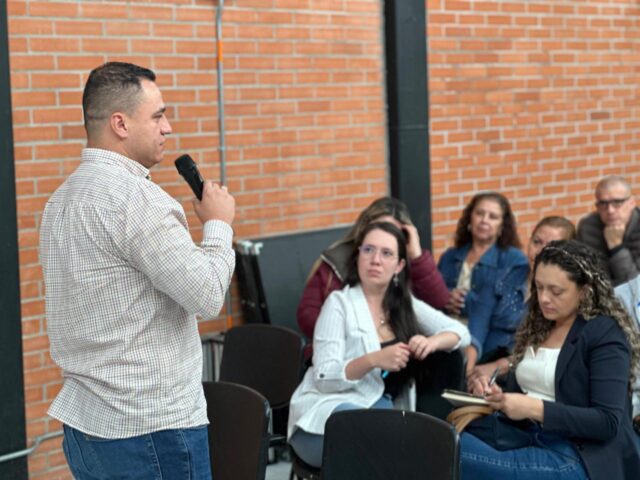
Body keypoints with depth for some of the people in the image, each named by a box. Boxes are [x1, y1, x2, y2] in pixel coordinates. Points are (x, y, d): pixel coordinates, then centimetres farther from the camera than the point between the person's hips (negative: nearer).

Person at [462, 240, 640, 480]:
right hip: (533, 442, 7)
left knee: (453, 449, -31)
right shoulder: (538, 325, 15)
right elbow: (520, 388, 20)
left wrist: (536, 408, -21)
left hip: (584, 458, -7)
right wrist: (497, 395, -3)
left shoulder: (605, 335, -5)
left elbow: (608, 422, -13)